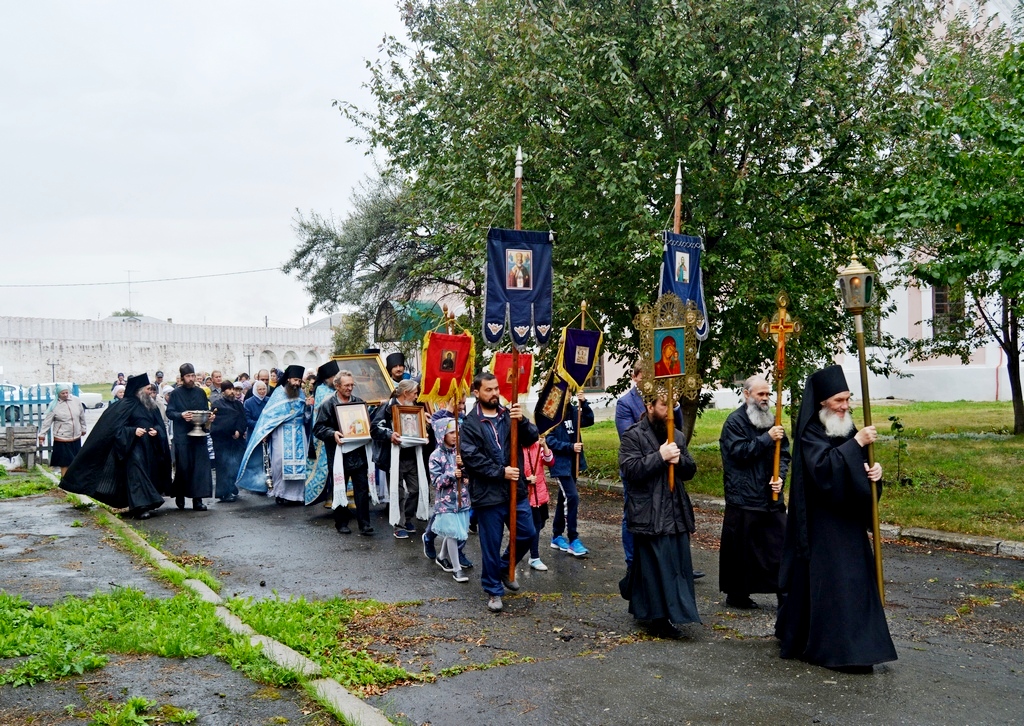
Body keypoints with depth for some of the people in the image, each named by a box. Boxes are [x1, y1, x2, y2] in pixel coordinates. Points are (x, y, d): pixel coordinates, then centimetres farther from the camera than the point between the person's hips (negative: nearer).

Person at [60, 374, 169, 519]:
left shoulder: (153, 407, 14)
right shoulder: (128, 405, -6)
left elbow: (159, 425, 16)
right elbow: (116, 427, -10)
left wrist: (156, 431, -7)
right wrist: (133, 431, -24)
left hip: (150, 448, 7)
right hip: (134, 446, -7)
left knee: (149, 474, 9)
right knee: (136, 474, -15)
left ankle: (147, 504, 18)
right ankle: (139, 506, -18)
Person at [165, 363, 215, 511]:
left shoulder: (201, 393, 12)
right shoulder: (176, 393, 2)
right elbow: (169, 412, -3)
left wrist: (210, 417, -6)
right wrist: (181, 415, -21)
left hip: (199, 434, 3)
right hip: (182, 436, -3)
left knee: (200, 466, -3)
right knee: (183, 466, 0)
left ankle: (197, 499, 0)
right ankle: (180, 495, 19)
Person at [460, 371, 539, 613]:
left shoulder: (509, 415, 7)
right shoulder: (470, 423, -5)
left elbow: (531, 439, -2)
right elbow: (471, 457, -13)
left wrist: (522, 421, -22)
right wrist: (500, 472, -17)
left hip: (516, 490, 4)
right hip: (488, 493, -4)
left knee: (527, 534, 11)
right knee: (491, 545, 5)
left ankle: (504, 568, 36)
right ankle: (493, 591, 21)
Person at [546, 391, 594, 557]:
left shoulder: (573, 410, 6)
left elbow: (589, 420, 2)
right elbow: (549, 440, -16)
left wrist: (584, 403, -11)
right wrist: (570, 447, -22)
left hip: (573, 462, 8)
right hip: (560, 463, -8)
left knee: (564, 499, 15)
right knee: (572, 497, -14)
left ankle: (557, 537, 26)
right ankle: (573, 540, -7)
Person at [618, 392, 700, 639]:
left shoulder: (677, 436, 14)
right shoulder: (633, 436, -7)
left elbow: (690, 471, 14)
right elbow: (630, 470, -18)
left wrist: (679, 459, -7)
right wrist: (660, 456, -21)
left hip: (677, 513, 7)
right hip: (649, 515, -7)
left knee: (677, 566, 10)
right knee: (653, 567, -3)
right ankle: (656, 617, 7)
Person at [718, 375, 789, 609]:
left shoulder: (771, 421, 12)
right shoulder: (735, 422, -6)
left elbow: (784, 453, 12)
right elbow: (740, 451, -17)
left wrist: (780, 477, -5)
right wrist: (767, 438, -18)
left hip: (771, 497, 6)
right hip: (743, 499, -6)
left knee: (781, 544, 3)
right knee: (740, 549, 3)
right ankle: (736, 595, 15)